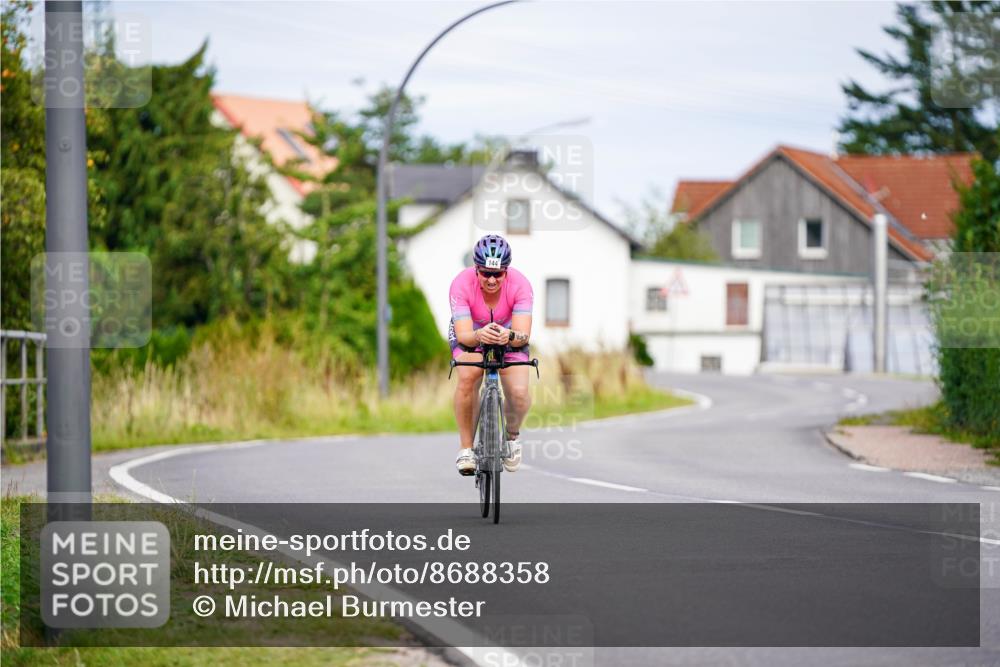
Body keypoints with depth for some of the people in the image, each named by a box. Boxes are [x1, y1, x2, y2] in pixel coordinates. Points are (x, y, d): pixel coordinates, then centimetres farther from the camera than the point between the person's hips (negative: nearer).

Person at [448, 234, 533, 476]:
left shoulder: (519, 284, -30)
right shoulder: (462, 284, -31)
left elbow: (524, 335, -36)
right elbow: (463, 335, -38)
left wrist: (510, 336, -59)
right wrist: (479, 336, -60)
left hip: (509, 337, 1)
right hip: (470, 336, -1)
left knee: (519, 394, -23)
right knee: (467, 377, -33)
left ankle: (512, 434, 13)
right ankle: (466, 447, -17)